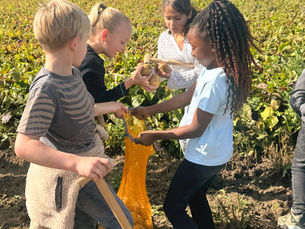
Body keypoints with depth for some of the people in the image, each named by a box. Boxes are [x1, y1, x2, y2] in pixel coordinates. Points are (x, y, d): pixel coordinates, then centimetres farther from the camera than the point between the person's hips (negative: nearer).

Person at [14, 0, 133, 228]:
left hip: (83, 159, 9)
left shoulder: (72, 73, -3)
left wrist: (107, 107, 28)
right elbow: (24, 145, -34)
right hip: (66, 172, -9)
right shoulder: (46, 88, -31)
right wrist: (78, 163, -46)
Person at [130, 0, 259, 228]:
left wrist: (155, 135, -14)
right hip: (216, 153, 9)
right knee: (196, 196, 29)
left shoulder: (215, 81, -32)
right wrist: (151, 110, 7)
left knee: (173, 208, 7)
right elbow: (188, 96, 6)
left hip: (204, 158, -9)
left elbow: (196, 129, -24)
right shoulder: (218, 69, -3)